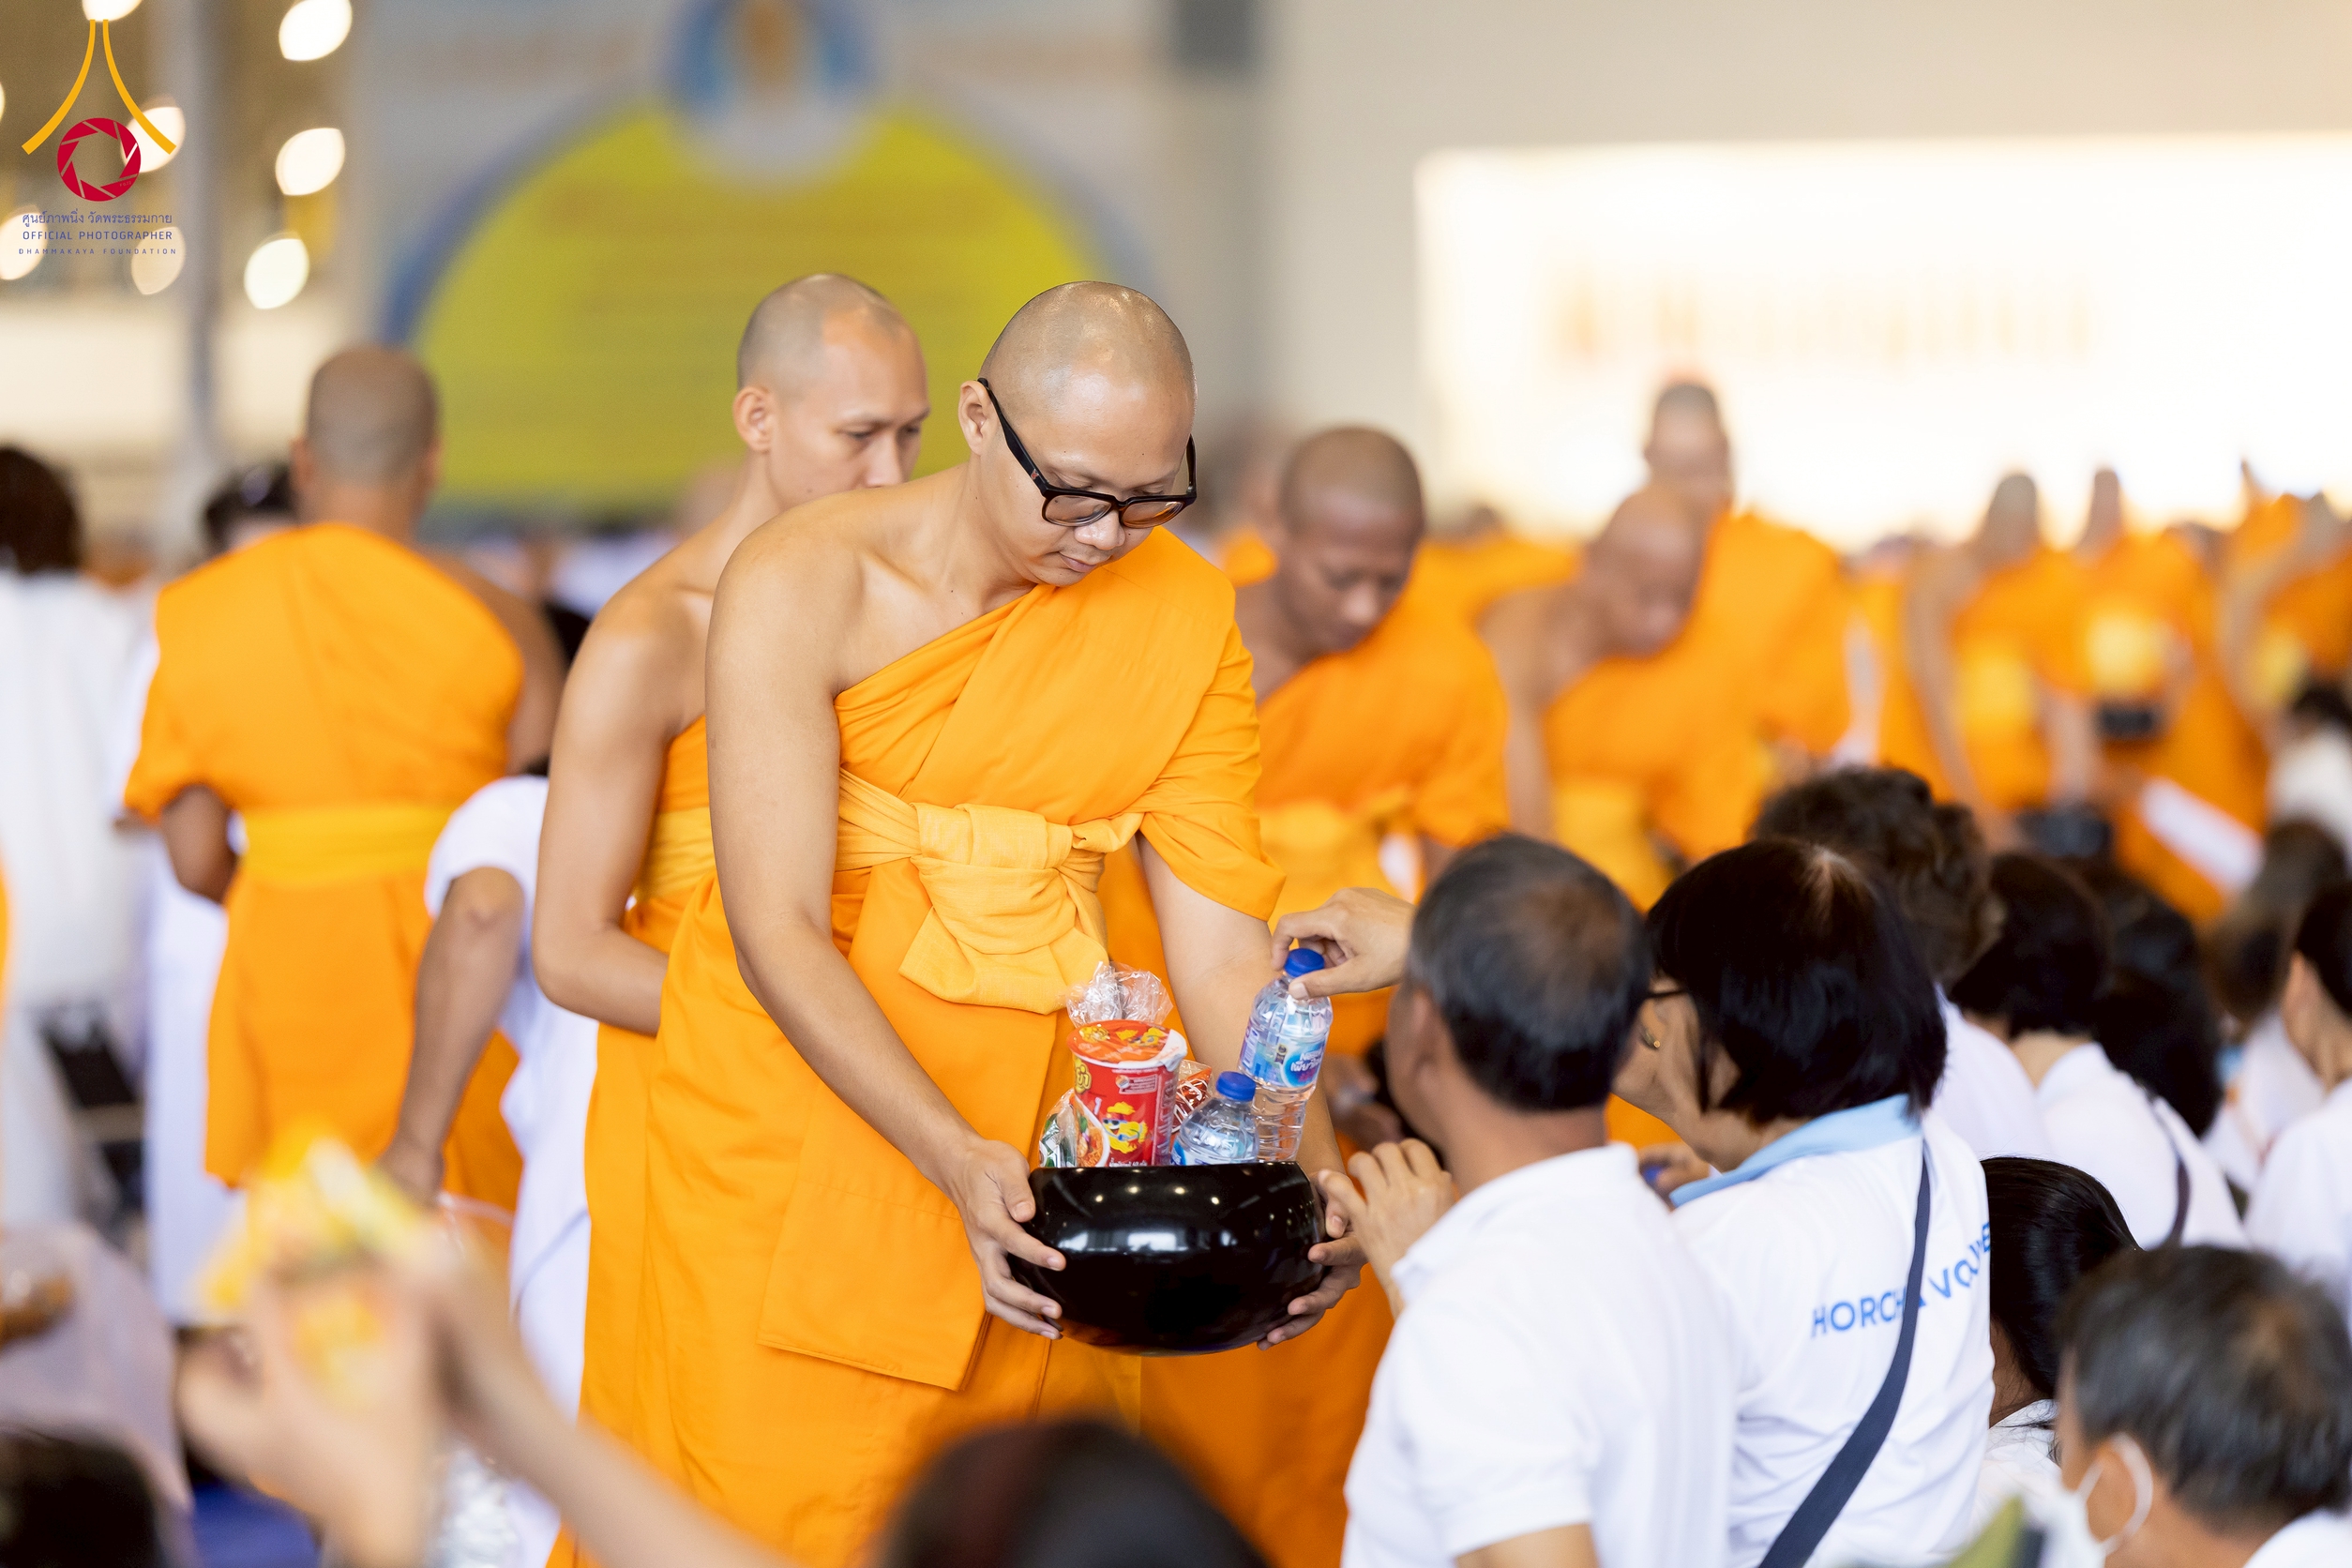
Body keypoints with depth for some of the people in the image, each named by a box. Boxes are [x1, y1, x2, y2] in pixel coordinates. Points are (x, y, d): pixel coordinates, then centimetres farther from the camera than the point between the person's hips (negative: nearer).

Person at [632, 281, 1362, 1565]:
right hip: (800, 1111, -3)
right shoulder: (802, 588, -16)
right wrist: (957, 1163, -34)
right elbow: (778, 932, -22)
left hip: (1033, 1120, 3)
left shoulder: (1188, 618, -4)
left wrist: (1310, 1185, -22)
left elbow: (1219, 943, -6)